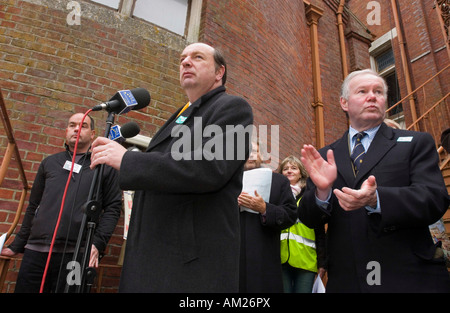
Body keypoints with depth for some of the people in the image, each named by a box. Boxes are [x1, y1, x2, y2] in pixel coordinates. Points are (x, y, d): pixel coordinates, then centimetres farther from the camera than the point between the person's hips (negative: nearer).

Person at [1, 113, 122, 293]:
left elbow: (113, 208, 0)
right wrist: (17, 245, 18)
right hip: (35, 251, 4)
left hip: (76, 255, -3)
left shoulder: (105, 166, 6)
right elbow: (33, 207, 21)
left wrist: (97, 244, -12)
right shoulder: (49, 163, 18)